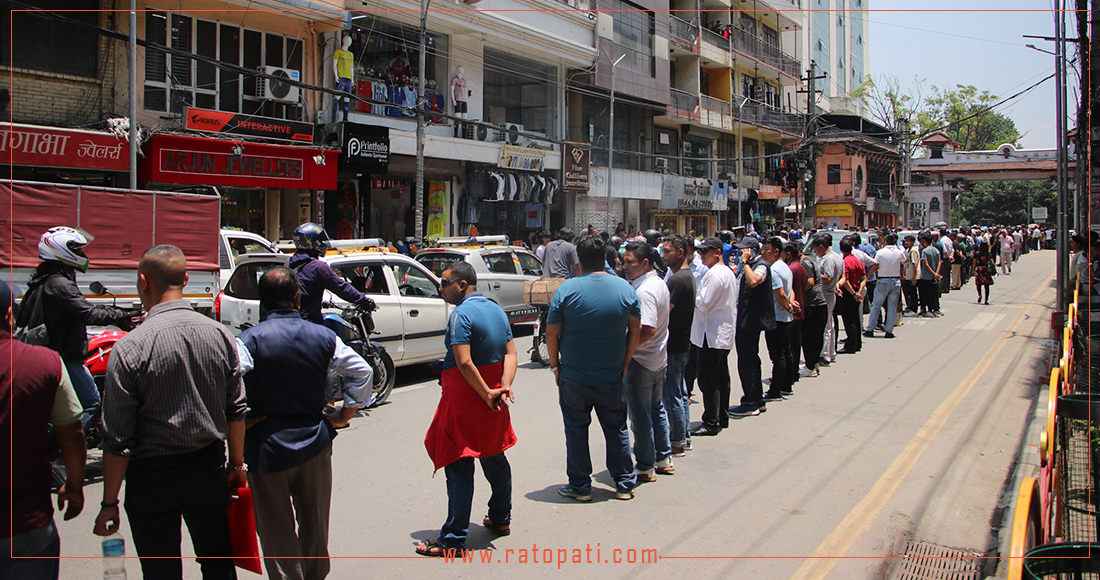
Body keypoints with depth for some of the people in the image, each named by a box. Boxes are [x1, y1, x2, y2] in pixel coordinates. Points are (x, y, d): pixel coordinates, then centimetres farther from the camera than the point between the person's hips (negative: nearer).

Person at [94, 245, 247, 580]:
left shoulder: (129, 348, -17)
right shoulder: (219, 335, -5)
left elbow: (117, 439, -15)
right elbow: (236, 411, 3)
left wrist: (109, 503, -5)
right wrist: (237, 464, 16)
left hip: (153, 476, -4)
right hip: (209, 467, 4)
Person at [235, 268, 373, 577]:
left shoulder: (248, 340, -12)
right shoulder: (323, 336, 0)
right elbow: (363, 372, 4)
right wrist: (344, 415, 10)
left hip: (267, 447, -4)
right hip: (315, 442, 4)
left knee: (277, 532, 7)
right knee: (315, 527, 19)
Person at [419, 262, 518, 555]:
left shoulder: (461, 314, -17)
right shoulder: (496, 309, 10)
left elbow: (464, 363, -25)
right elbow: (510, 353, 4)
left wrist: (487, 394, -17)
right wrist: (504, 387, -7)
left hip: (465, 399, -9)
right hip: (492, 408, 9)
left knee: (459, 468, -4)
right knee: (494, 459, 20)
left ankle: (453, 539, 0)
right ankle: (501, 519, 34)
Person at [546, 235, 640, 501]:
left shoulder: (567, 289, -10)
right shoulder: (624, 288, -2)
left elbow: (552, 333, -7)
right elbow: (636, 330, 4)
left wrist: (555, 365, 5)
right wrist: (624, 363, 13)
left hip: (574, 377, -2)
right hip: (611, 377, 2)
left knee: (576, 431, 9)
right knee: (617, 430, 13)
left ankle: (580, 486, 16)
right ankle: (624, 484, 21)